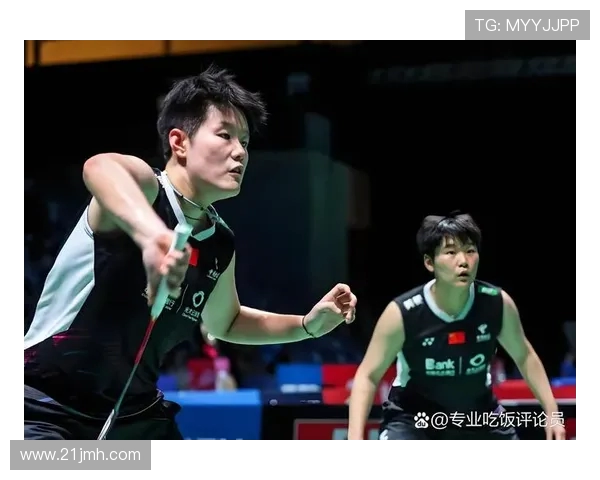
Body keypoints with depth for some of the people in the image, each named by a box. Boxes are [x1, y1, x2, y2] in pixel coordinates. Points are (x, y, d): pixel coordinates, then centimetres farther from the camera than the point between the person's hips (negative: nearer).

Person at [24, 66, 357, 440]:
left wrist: (308, 325, 10)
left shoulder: (220, 245, 3)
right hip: (47, 411, -8)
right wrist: (153, 235, -68)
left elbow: (223, 322, 25)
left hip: (132, 415, 9)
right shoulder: (146, 189, -19)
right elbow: (100, 167, -47)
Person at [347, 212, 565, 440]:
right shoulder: (402, 313, -25)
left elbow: (524, 356, 4)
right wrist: (355, 440, -26)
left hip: (478, 416, 4)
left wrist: (552, 412, 1)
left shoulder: (498, 303, -16)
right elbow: (367, 376, -16)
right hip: (413, 418, -4)